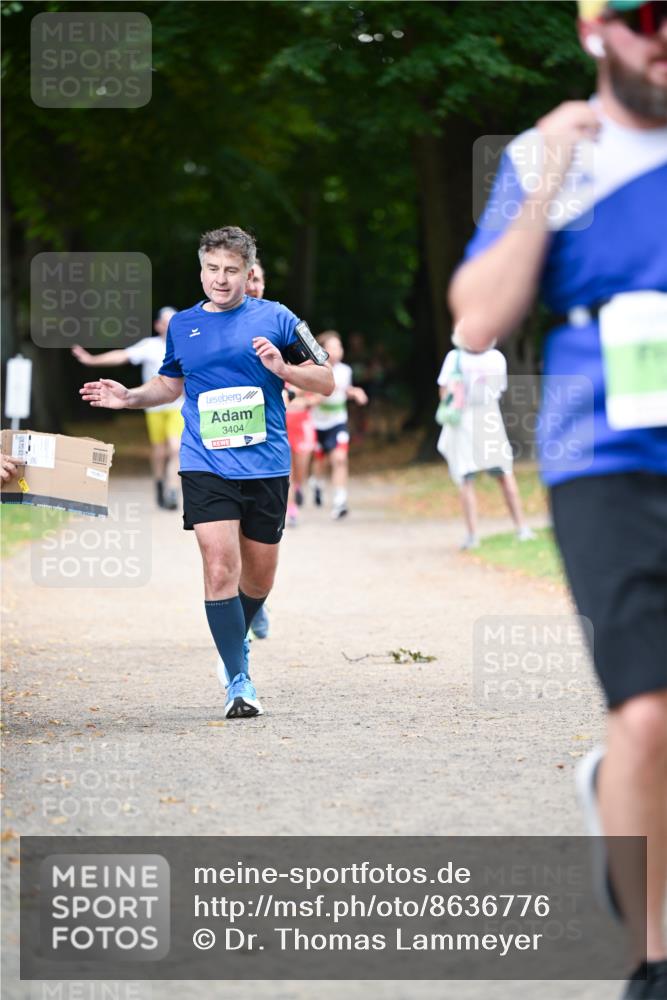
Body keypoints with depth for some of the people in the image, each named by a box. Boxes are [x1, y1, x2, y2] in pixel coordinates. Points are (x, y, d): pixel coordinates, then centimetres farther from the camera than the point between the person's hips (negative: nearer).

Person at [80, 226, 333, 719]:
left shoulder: (275, 318, 1)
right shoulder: (182, 326, 9)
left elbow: (326, 382, 3)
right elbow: (171, 384, 26)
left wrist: (282, 367, -14)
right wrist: (129, 396, 9)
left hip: (266, 466, 0)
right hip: (206, 467, 0)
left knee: (259, 577, 10)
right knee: (220, 567, -15)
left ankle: (238, 637, 42)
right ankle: (239, 682, -11)